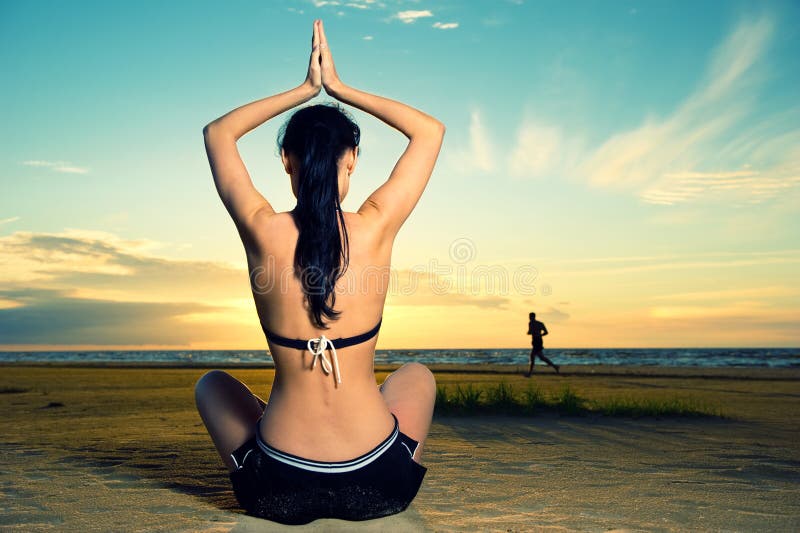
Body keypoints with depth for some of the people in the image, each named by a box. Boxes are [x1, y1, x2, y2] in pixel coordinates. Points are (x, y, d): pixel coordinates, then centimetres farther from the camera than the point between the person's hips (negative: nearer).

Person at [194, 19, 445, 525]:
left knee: (213, 383, 30)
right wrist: (339, 88, 8)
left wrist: (305, 90, 12)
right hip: (379, 488, 0)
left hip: (277, 493, 0)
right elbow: (431, 131, 7)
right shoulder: (375, 229, -12)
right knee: (417, 373, 32)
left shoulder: (263, 233, -11)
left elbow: (217, 133, 9)